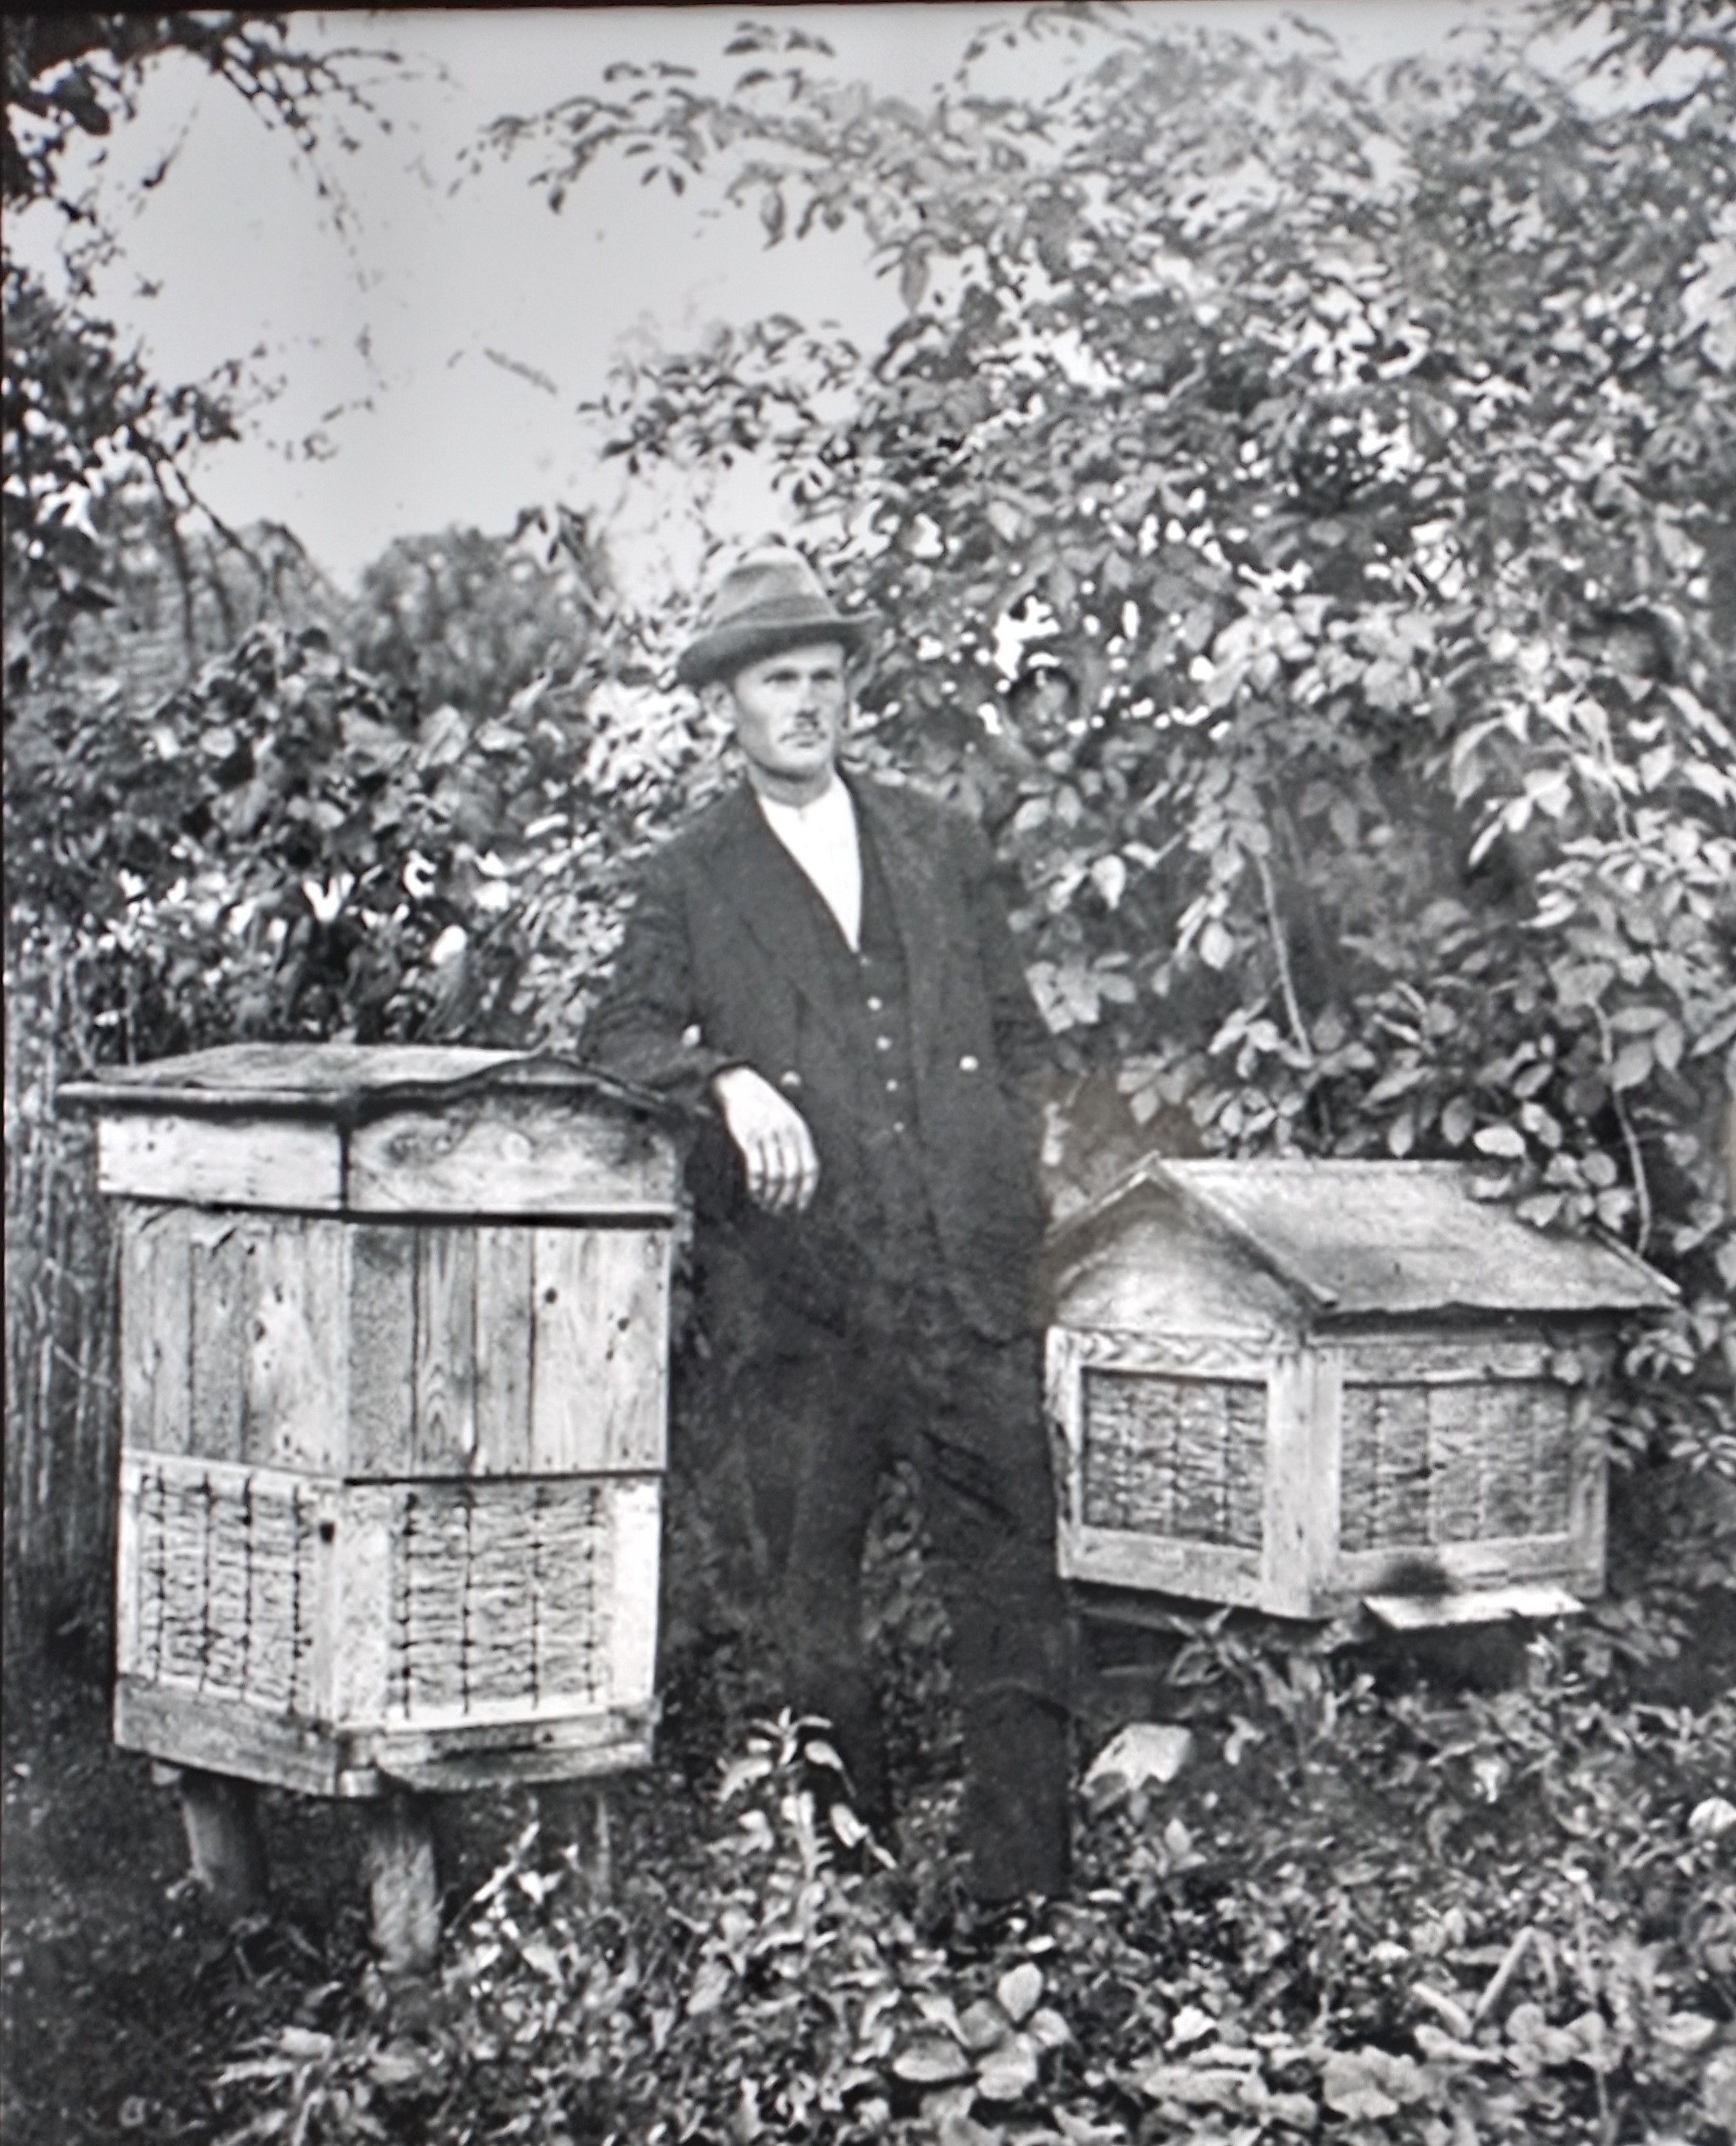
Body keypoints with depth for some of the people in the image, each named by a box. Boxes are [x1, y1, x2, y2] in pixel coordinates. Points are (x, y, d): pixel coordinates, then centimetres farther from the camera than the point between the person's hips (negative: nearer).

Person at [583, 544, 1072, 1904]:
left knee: (1015, 1594, 0)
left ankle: (1030, 1899, 7)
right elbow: (622, 1040, -2)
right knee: (812, 1609, 4)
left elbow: (1021, 1038, 20)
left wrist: (1021, 1198, 9)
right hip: (799, 1299, -2)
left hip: (971, 1282, 2)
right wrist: (727, 1080, -21)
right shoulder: (690, 881, 8)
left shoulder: (940, 845, 17)